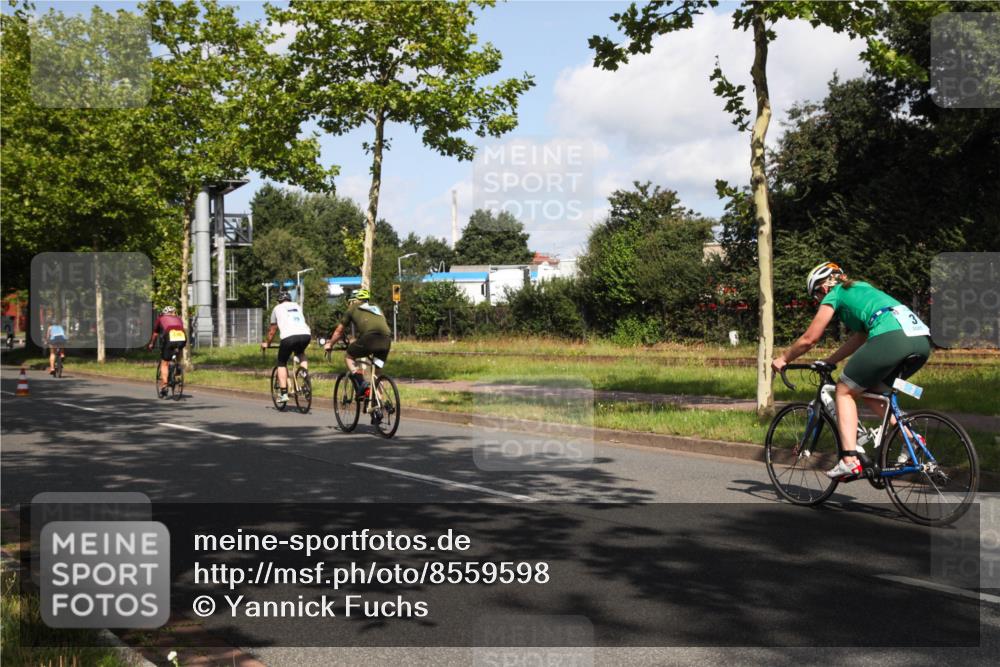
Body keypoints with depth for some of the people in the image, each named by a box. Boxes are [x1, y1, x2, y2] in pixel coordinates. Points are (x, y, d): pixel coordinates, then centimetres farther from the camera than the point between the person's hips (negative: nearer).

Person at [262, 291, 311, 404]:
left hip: (289, 336, -3)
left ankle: (284, 394, 8)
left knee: (282, 363, 17)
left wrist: (267, 343, 44)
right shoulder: (298, 306, 30)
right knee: (301, 353, 35)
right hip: (306, 335, 3)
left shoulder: (277, 308, 22)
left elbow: (272, 330, 29)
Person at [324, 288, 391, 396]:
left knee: (349, 357, 18)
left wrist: (330, 344, 48)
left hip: (370, 336, -4)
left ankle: (361, 384, -3)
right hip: (387, 339, 4)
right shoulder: (376, 308, 35)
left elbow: (339, 331, 32)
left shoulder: (353, 309, 24)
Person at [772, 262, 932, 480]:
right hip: (922, 341, 8)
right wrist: (827, 362, 41)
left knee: (844, 390, 8)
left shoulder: (834, 295, 13)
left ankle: (850, 460, -3)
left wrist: (783, 359, 29)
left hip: (891, 338, -8)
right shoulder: (861, 288, 34)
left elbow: (809, 339, 14)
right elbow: (859, 338, 37)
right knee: (871, 390, 26)